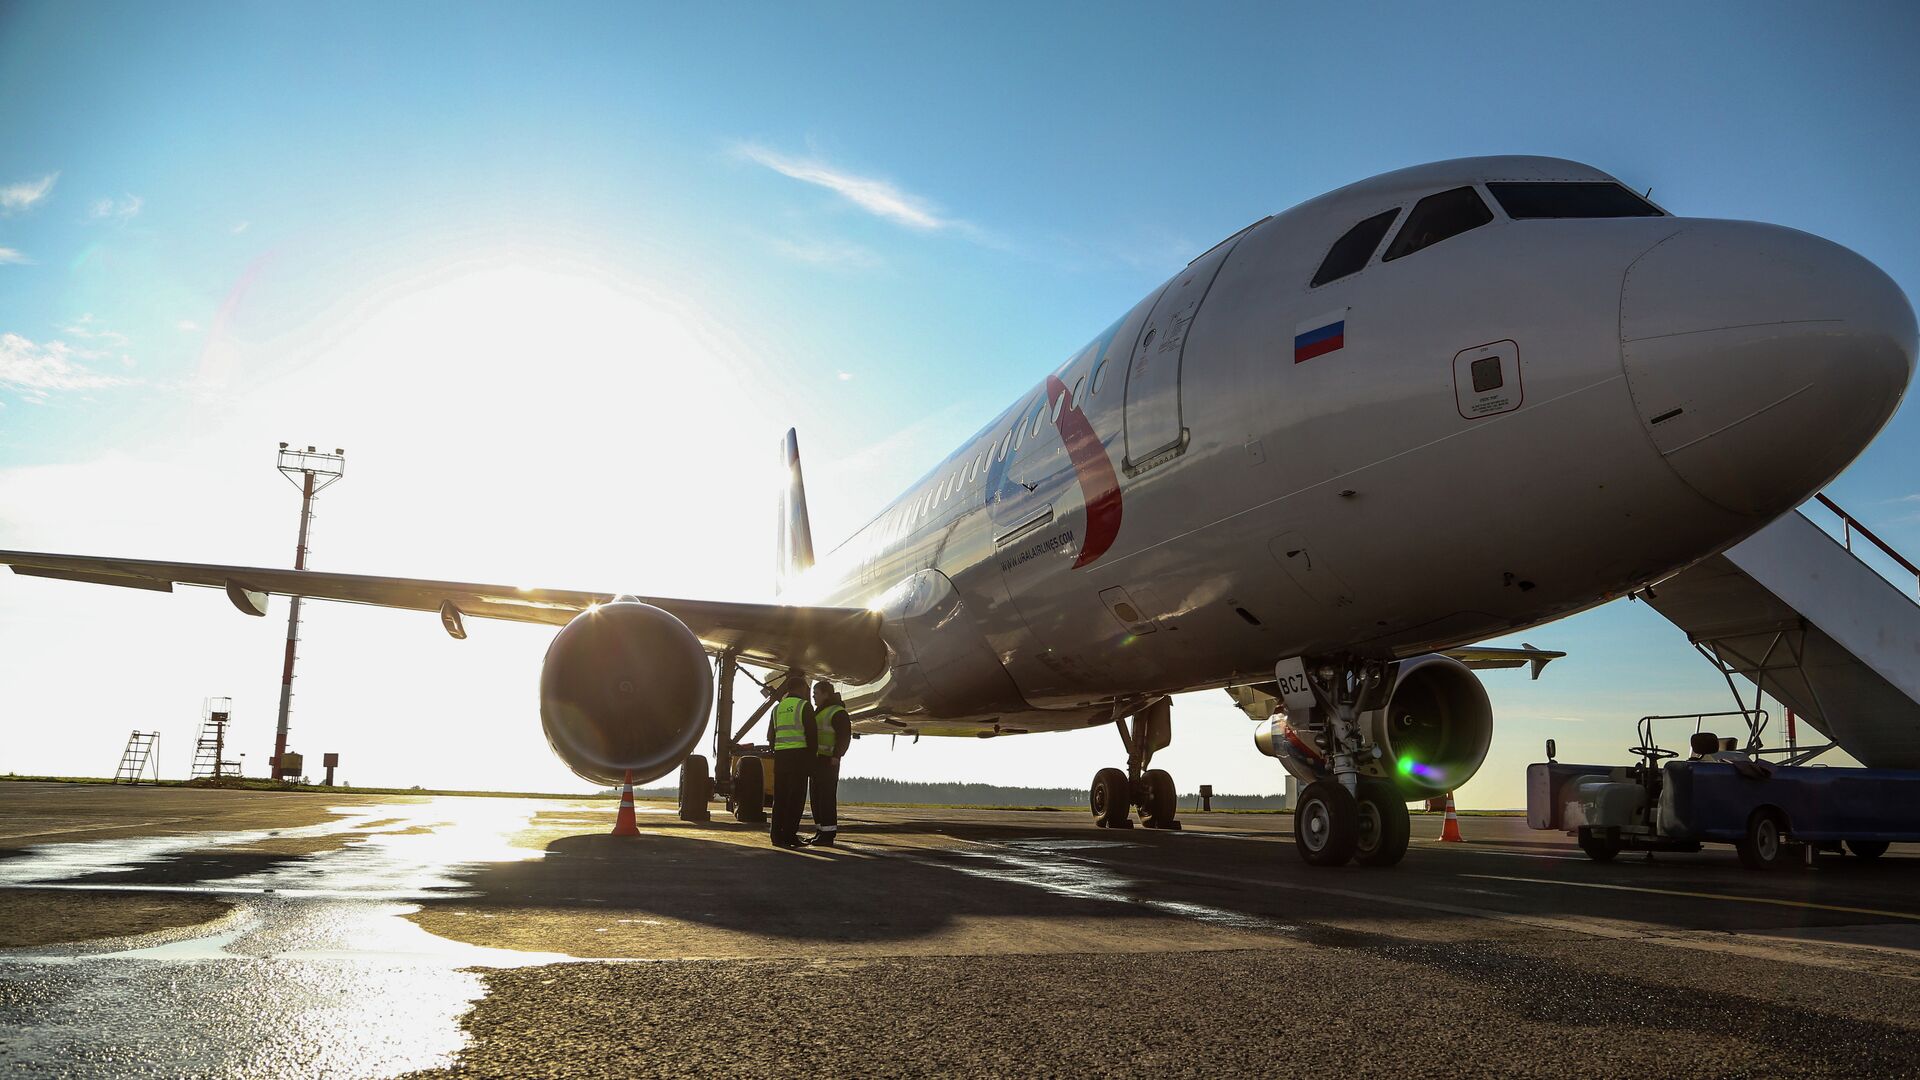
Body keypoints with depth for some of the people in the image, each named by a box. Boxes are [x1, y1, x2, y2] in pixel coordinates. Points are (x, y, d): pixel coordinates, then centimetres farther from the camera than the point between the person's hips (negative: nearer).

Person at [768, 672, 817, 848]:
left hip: (780, 755, 6)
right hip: (799, 755, -6)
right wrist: (811, 758, -2)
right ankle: (789, 835, -8)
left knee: (780, 796, 8)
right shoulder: (804, 706, -3)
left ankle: (777, 835, 8)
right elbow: (812, 734, -8)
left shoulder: (778, 708, 15)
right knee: (796, 796, -4)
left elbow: (771, 735, 16)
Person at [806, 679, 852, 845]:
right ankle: (820, 831, 15)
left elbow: (844, 736, -16)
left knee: (827, 796, -10)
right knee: (816, 795, 10)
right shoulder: (819, 712, 20)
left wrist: (836, 756, -24)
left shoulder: (838, 712, -10)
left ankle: (828, 834, -10)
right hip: (816, 760, 10)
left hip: (828, 761, -10)